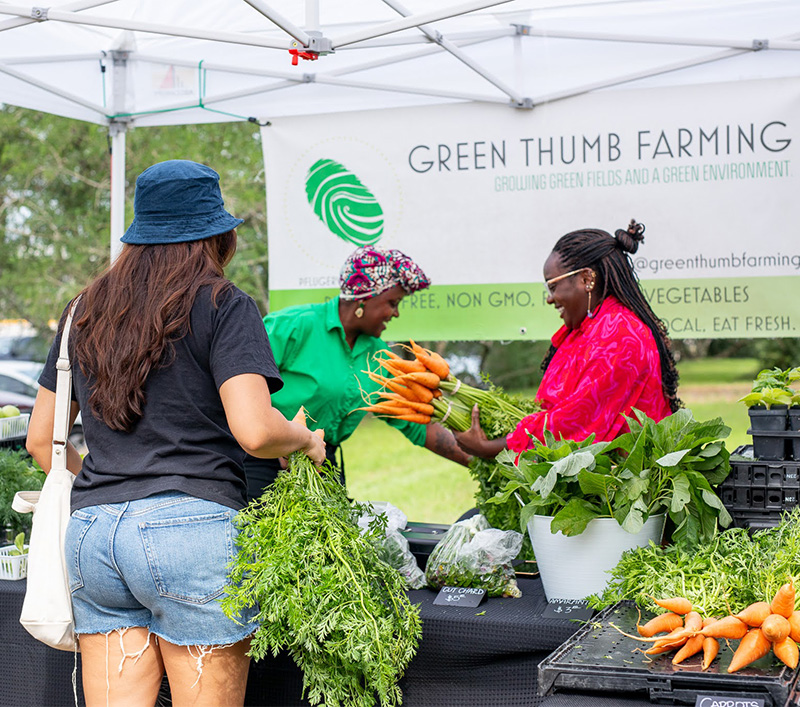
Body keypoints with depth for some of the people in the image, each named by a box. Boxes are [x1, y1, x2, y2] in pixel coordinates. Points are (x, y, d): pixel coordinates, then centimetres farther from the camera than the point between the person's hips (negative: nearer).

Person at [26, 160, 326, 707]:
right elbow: (254, 431, -14)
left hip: (89, 534, 5)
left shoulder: (87, 311, 16)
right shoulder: (224, 307, -1)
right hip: (193, 527, -5)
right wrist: (306, 440, 5)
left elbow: (42, 440, 20)